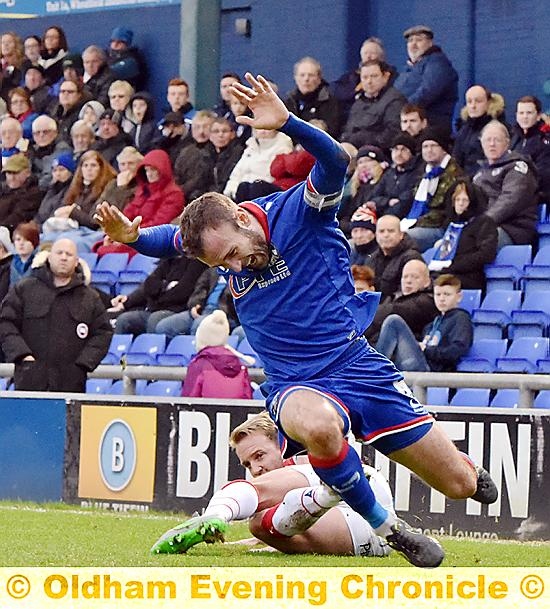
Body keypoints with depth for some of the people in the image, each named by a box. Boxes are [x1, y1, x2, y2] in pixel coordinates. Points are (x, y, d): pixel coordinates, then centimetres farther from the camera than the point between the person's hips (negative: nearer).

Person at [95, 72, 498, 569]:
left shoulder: (296, 211, -12)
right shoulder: (216, 237, 1)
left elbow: (336, 162, -31)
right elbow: (170, 239, 22)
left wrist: (286, 122, -48)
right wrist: (133, 236, -1)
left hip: (358, 367, -2)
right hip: (298, 386, 2)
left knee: (459, 485, 1)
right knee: (318, 426, -40)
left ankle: (469, 470, 42)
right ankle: (384, 529, -19)